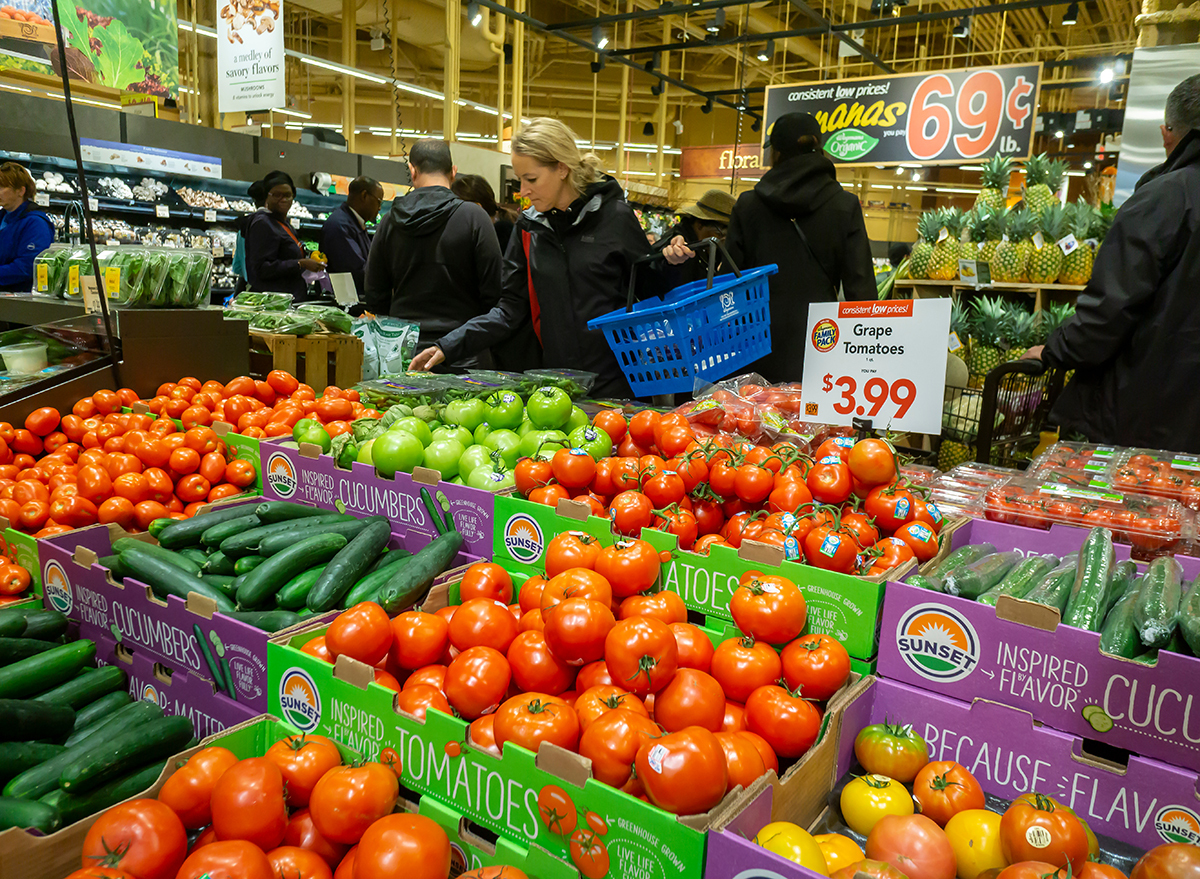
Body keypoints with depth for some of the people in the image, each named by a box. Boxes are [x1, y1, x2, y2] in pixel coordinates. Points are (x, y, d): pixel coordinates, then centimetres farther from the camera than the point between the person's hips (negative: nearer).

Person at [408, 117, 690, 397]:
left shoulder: (615, 216, -4)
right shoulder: (529, 228, 7)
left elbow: (649, 290, 5)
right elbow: (510, 310, 8)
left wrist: (668, 262, -16)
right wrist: (449, 346, -1)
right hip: (557, 383, 3)